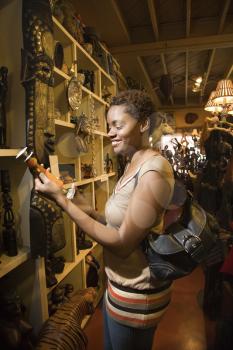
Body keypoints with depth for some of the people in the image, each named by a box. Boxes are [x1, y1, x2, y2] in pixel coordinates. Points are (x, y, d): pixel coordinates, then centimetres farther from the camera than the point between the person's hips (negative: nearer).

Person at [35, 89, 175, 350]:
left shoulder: (154, 170, -25)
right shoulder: (133, 165, 3)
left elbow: (123, 244, -25)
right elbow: (121, 227, 6)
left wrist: (61, 200, -24)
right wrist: (88, 210, -7)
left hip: (136, 293, -7)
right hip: (119, 283, 8)